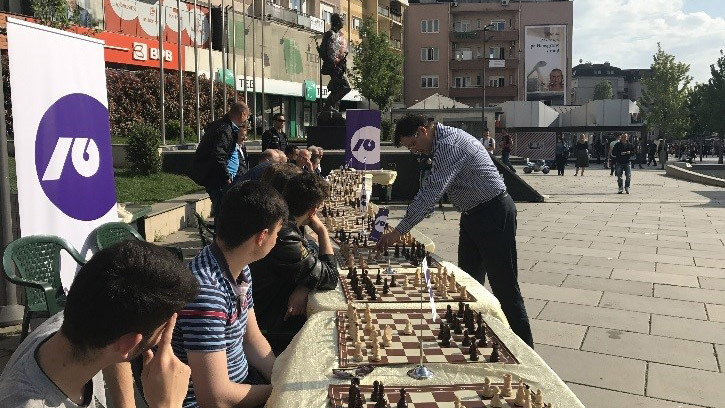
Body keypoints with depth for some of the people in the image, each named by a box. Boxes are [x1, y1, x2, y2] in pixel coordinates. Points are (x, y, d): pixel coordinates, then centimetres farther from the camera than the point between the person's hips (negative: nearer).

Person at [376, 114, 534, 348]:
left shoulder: (449, 144, -22)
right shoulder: (443, 142, 10)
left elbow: (432, 191, -28)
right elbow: (431, 190, 16)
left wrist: (399, 231, -26)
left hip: (493, 214, -10)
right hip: (473, 214, 10)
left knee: (503, 285, -5)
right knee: (469, 280, 15)